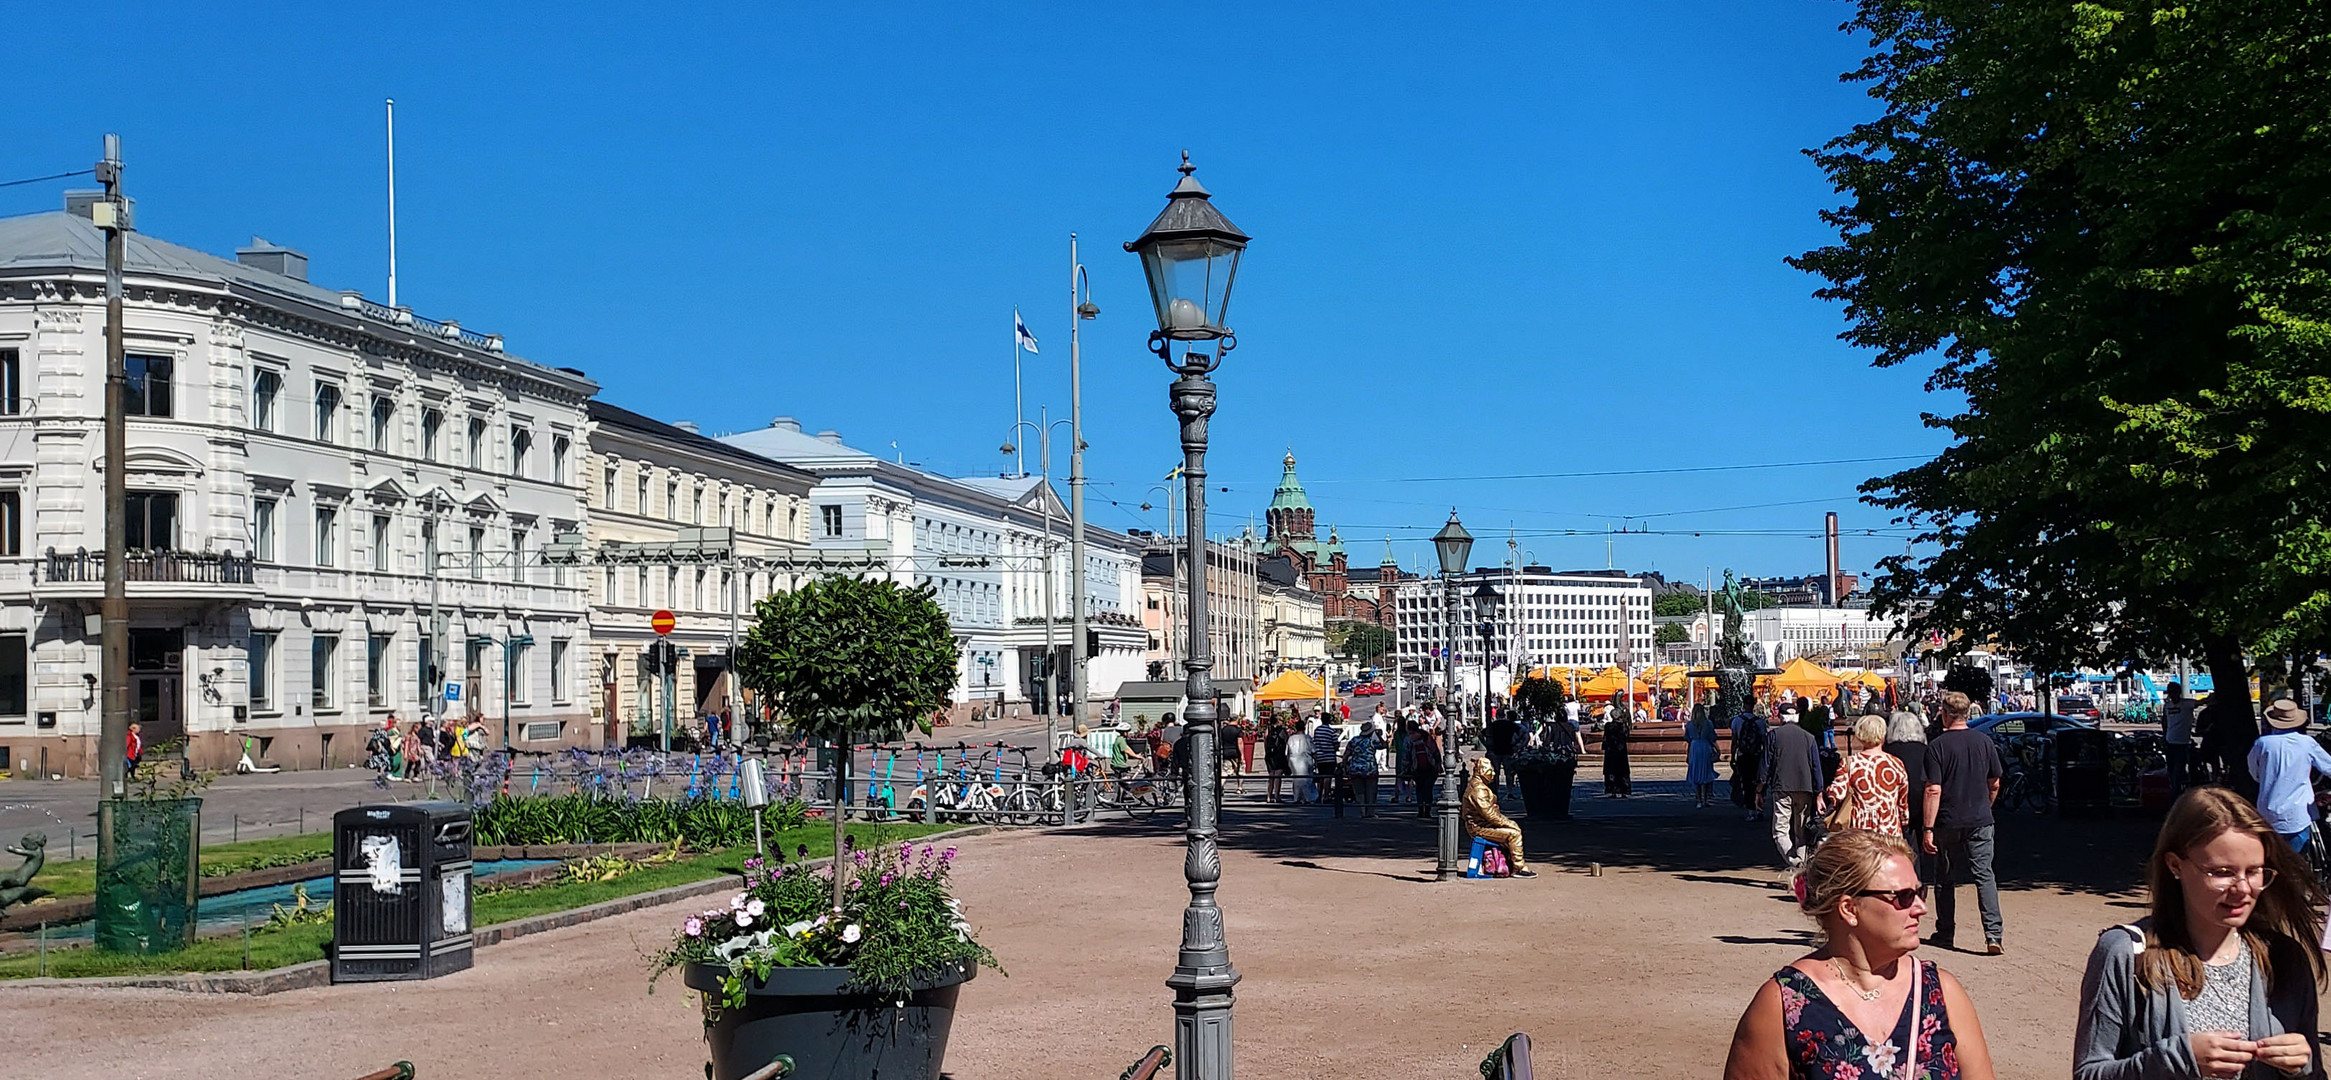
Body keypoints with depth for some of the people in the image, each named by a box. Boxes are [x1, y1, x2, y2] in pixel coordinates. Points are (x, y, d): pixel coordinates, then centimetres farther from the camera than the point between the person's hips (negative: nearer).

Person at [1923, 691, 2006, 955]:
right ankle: (1993, 935, -10)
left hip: (1947, 822, -2)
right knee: (1984, 875, 2)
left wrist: (1928, 828, -13)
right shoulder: (1985, 742, 2)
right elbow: (1994, 784, 10)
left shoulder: (1937, 746, -10)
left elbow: (1933, 790, -15)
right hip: (1980, 821, 2)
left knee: (1945, 879, 11)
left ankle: (1945, 933, 20)